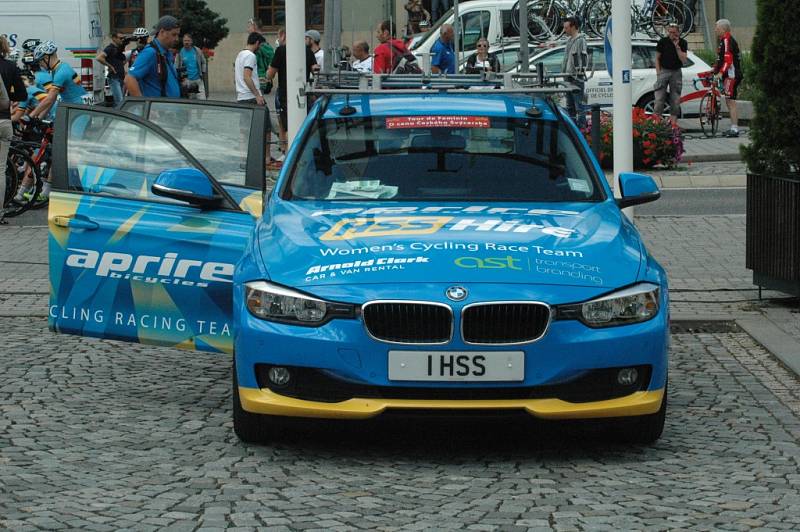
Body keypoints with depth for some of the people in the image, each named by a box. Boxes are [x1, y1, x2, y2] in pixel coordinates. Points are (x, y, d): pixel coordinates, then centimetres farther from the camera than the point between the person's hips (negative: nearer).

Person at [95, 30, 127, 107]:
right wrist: (110, 66, -16)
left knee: (117, 102, 10)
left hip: (120, 78, 9)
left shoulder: (119, 49, 17)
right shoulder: (110, 48, -9)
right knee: (119, 101, -17)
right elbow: (99, 58, -24)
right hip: (114, 78, -9)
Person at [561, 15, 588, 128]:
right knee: (570, 106, 14)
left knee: (579, 105, -9)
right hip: (569, 77, 10)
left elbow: (584, 59, -15)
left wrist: (579, 74, -18)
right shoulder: (569, 40, 17)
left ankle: (581, 127, -9)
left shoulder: (580, 40, -11)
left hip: (577, 78, -10)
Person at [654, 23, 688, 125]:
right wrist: (658, 73, -5)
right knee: (659, 98, -9)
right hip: (664, 71, -1)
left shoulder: (682, 43, 0)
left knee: (675, 99, 1)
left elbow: (683, 60, -8)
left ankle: (673, 121, 5)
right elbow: (657, 58, 4)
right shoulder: (663, 42, -2)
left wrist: (677, 47, -16)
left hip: (676, 72, 1)